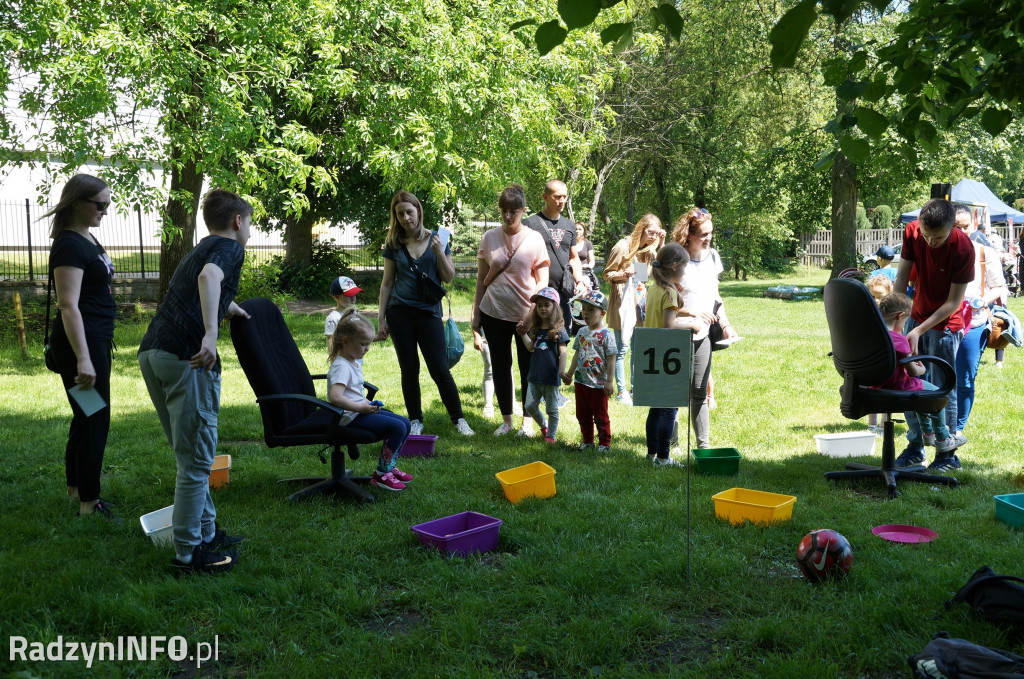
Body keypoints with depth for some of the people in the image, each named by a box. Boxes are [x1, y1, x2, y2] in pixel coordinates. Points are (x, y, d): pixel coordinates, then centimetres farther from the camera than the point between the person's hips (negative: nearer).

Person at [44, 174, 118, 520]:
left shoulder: (88, 238, 11)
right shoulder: (69, 245, -18)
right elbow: (69, 306, -25)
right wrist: (83, 360, -30)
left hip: (97, 338, 10)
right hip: (81, 341, -10)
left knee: (86, 415, 18)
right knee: (94, 420, -4)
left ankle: (75, 486, 31)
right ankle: (89, 502, 5)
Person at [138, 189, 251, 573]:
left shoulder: (199, 250, 29)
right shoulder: (229, 247, 2)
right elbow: (209, 276, -22)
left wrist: (229, 307, 70)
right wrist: (210, 333, -33)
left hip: (152, 353, 9)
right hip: (186, 357, -9)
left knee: (192, 456, 19)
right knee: (196, 461, -1)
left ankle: (206, 533, 28)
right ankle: (188, 553, 5)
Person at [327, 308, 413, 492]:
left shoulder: (355, 363, 14)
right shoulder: (341, 366, -19)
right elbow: (335, 397, -33)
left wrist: (368, 403, 9)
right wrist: (361, 407, -25)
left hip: (361, 411, 10)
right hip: (350, 418, -10)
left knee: (405, 423, 8)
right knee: (397, 427, -19)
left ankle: (389, 467, 17)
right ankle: (381, 475, -9)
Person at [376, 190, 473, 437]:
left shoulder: (436, 239, 2)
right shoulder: (394, 244, 4)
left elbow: (449, 277, 2)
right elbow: (387, 282, 8)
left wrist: (439, 252, -14)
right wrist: (381, 318, 5)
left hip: (429, 311, -1)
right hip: (400, 312, 1)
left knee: (440, 369, -4)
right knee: (409, 368, 6)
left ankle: (458, 419, 10)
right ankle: (415, 421, 18)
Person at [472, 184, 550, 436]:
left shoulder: (534, 239, -4)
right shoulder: (489, 238, 2)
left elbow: (542, 281, -4)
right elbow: (481, 278, 9)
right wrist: (476, 313, 7)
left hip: (526, 315, -2)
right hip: (494, 313, 2)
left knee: (528, 368, 6)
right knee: (500, 366, 9)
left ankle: (527, 421, 18)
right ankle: (506, 420, 20)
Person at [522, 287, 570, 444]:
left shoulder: (558, 329, -9)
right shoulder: (536, 328, 9)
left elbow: (562, 352, -12)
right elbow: (531, 347, 6)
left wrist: (562, 371, -19)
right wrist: (523, 334, -2)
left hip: (551, 377, -6)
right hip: (535, 376, 6)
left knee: (551, 409, 6)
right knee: (529, 406, 8)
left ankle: (551, 435, 18)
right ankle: (543, 426, 31)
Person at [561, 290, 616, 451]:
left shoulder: (606, 335, -13)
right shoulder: (582, 332, 6)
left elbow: (611, 359, -13)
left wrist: (609, 381, -15)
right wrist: (570, 373, 16)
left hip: (598, 383, -6)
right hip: (580, 381, 6)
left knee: (600, 416, 5)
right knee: (582, 415, 14)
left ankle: (604, 442, 17)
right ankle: (587, 441, 27)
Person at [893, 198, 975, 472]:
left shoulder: (963, 249, -25)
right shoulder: (912, 232, -12)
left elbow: (954, 302, -20)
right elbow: (901, 278, -9)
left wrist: (919, 331, -25)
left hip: (944, 324, -5)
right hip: (917, 315, 5)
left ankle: (947, 455, 11)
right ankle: (915, 447, 22)